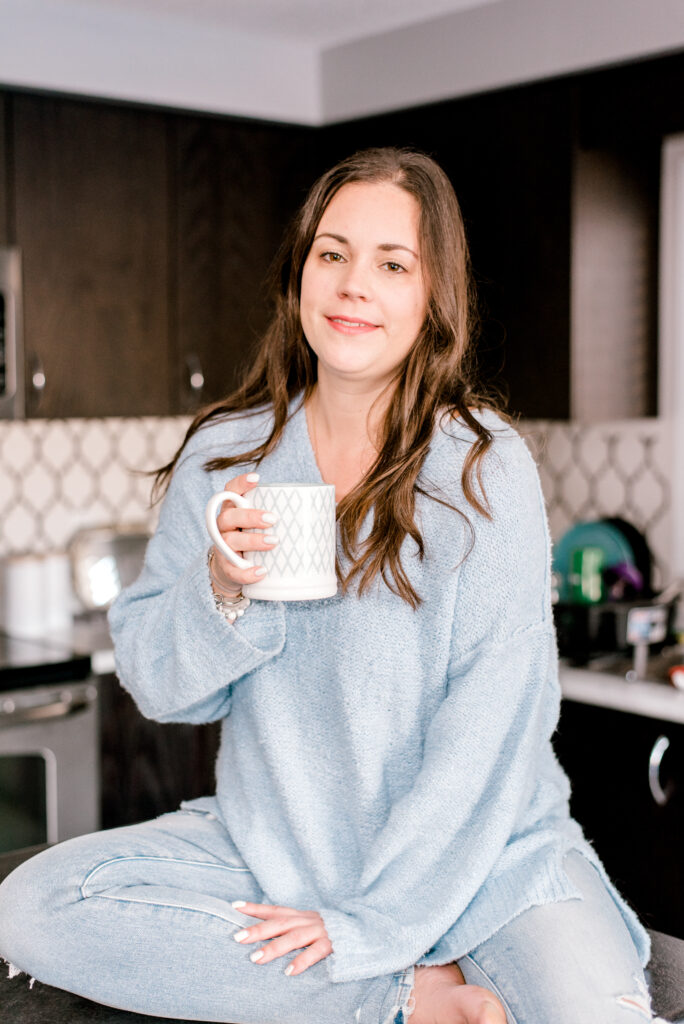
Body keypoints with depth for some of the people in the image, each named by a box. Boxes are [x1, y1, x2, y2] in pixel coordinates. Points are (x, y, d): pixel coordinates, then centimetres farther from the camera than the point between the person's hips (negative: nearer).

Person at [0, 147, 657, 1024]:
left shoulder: (486, 467, -10)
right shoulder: (224, 455, 0)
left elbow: (492, 726, -13)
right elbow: (156, 687, 3)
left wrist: (373, 920, -17)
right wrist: (221, 592, -18)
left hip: (480, 852, -4)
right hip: (269, 845, 5)